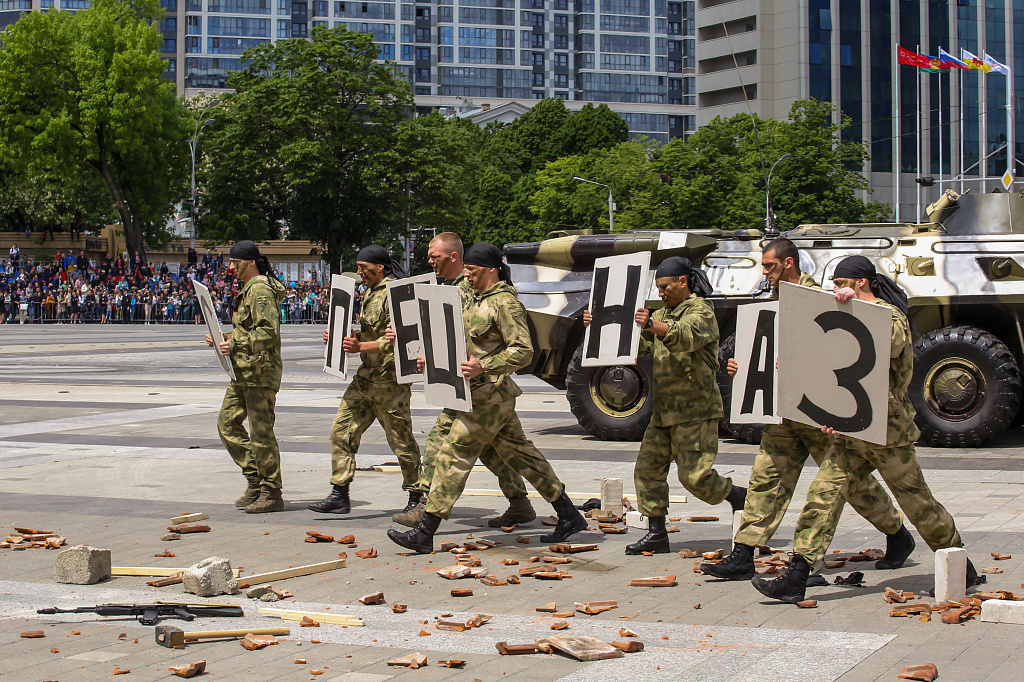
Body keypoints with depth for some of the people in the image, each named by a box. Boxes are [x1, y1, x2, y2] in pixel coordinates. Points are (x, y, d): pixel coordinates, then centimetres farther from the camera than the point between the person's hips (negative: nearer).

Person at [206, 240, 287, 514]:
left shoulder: (261, 290, -14)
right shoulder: (248, 289, 18)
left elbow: (269, 332, -23)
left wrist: (235, 344, -22)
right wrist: (223, 338, 11)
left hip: (260, 370, -11)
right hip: (243, 371, 11)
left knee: (261, 432, -5)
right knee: (227, 423, 11)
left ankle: (271, 494, 1)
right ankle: (255, 479, 18)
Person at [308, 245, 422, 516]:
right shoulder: (370, 293, 17)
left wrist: (360, 347, -29)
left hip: (389, 380, -9)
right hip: (366, 376, 9)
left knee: (400, 438, 0)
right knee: (342, 429, 1)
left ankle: (417, 496, 15)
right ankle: (339, 495, 2)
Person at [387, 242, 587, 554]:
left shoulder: (506, 303, -15)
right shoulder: (477, 300, 16)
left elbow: (523, 352, -21)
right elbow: (465, 346, 24)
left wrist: (484, 367, -32)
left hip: (489, 395, -10)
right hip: (483, 392, 10)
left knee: (453, 455, -9)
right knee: (519, 453, 14)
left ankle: (425, 533, -7)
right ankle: (569, 516, 21)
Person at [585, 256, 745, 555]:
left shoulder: (701, 311, -8)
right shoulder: (664, 315, 18)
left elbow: (687, 336, -30)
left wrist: (652, 325, -48)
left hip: (695, 409, -8)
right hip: (665, 409, 8)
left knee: (694, 475, -9)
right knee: (647, 469, 2)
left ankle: (742, 498, 14)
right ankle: (656, 534, 7)